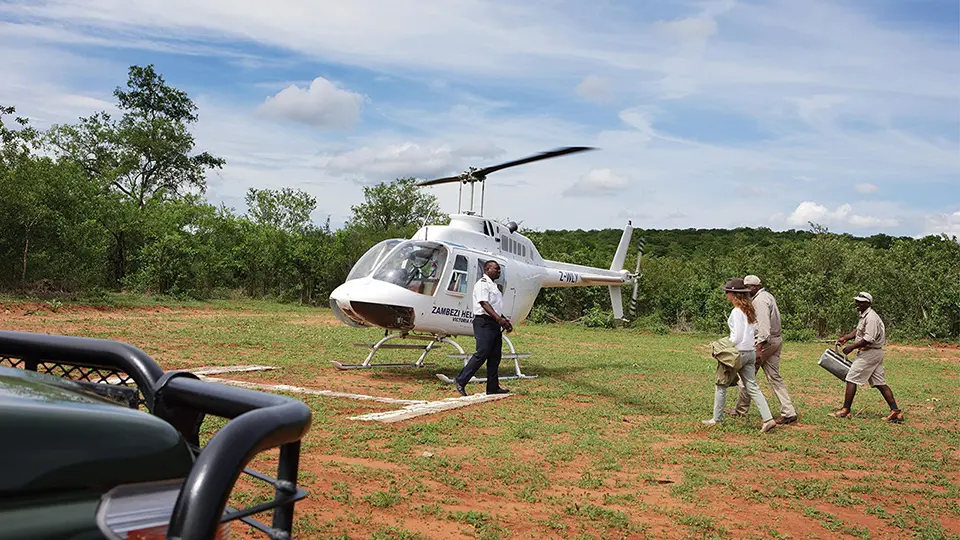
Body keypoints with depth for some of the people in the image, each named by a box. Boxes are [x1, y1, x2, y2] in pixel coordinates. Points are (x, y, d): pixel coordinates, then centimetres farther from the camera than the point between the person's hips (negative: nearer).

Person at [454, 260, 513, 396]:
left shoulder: (493, 285, 21)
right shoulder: (482, 284, -10)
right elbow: (484, 304, -21)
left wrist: (505, 320, 17)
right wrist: (499, 319, -29)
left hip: (494, 324, 10)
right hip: (484, 322, -10)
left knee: (495, 356, 9)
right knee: (482, 353, -13)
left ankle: (493, 387, 14)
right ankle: (461, 381, -5)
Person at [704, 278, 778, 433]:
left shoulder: (736, 312, -16)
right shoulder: (749, 309, 9)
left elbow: (737, 337, -20)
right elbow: (754, 331, 15)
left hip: (738, 352, -8)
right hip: (750, 352, 8)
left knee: (721, 385, 7)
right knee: (752, 388, 8)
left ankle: (717, 419, 13)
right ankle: (768, 419, -1)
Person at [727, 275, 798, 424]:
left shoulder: (760, 300, -15)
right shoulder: (769, 296, 18)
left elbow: (763, 325, -24)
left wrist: (759, 348, -27)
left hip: (765, 341, -10)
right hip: (776, 340, 10)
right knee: (774, 377, 7)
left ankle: (741, 409, 13)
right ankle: (789, 412, 1)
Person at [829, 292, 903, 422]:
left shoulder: (871, 317, -18)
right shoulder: (864, 316, 15)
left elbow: (869, 339, -24)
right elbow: (858, 331, 24)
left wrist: (852, 346, -20)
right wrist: (845, 338, 12)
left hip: (869, 352, -10)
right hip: (875, 353, 10)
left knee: (851, 379, -6)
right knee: (879, 383, 10)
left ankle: (845, 410, -2)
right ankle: (895, 411, 9)